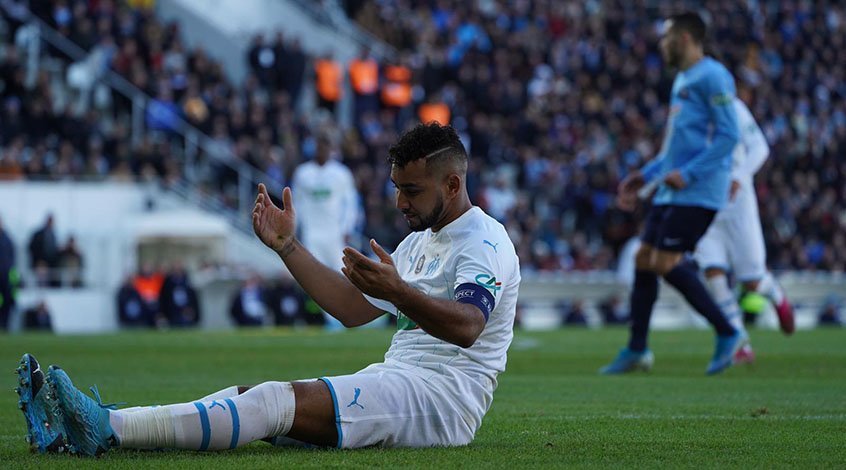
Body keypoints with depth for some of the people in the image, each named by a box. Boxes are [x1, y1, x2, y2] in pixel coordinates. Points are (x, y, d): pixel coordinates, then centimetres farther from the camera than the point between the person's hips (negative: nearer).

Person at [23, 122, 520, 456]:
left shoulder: (484, 241, -7)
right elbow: (353, 309, 21)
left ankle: (108, 431, -37)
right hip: (395, 377, 9)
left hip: (442, 394, -9)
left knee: (278, 401, -25)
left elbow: (466, 326, -26)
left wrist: (397, 291, -42)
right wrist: (288, 246, 13)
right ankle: (76, 428, -22)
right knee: (251, 397, -8)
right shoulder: (420, 241, 24)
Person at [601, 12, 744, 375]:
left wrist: (688, 174, -22)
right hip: (670, 192, 10)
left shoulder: (712, 77, -11)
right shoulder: (682, 81, 20)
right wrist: (644, 177, 23)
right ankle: (636, 350, 14)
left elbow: (727, 135, -18)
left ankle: (728, 334, -4)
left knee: (665, 263, -14)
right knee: (643, 259, 6)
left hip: (698, 193, -9)